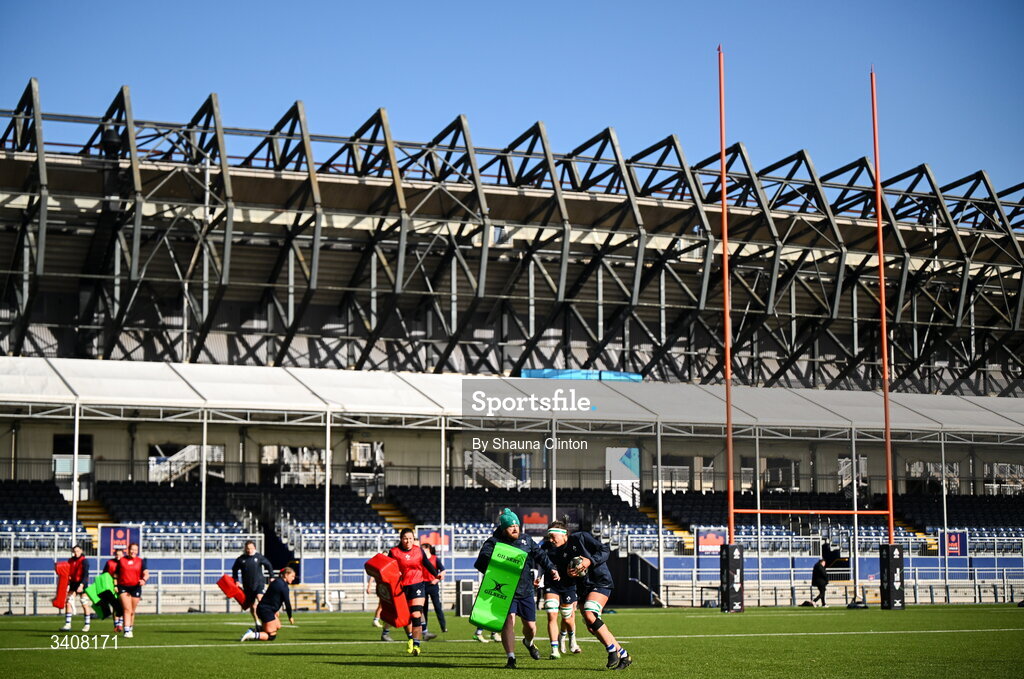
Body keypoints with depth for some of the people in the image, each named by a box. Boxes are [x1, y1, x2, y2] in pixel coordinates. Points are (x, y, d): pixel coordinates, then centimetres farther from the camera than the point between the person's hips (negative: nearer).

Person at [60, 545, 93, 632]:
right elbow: (69, 573, 16)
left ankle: (87, 625, 9)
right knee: (68, 603, -3)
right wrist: (68, 585, 6)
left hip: (82, 584, -6)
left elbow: (85, 574, -17)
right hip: (73, 583, 6)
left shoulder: (84, 561, -9)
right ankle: (68, 624, -1)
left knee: (85, 604, 0)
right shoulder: (70, 561, 10)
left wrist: (81, 585, -27)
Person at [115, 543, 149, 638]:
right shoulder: (121, 560, 7)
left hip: (135, 587, 1)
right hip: (123, 587, -1)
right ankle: (127, 631, -21)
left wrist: (144, 579, -24)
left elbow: (146, 573, -3)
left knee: (132, 611, 9)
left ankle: (131, 629, 27)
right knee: (127, 609, -16)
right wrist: (115, 585, 4)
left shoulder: (140, 561, 7)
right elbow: (116, 574, 14)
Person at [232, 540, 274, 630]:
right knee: (252, 606, 7)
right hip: (247, 586, 2)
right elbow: (234, 570, 14)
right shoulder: (241, 559, -1)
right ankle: (257, 623, 24)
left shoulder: (259, 557, -2)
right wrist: (236, 581, 7)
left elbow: (268, 565, 12)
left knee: (260, 598, -27)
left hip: (259, 583, -2)